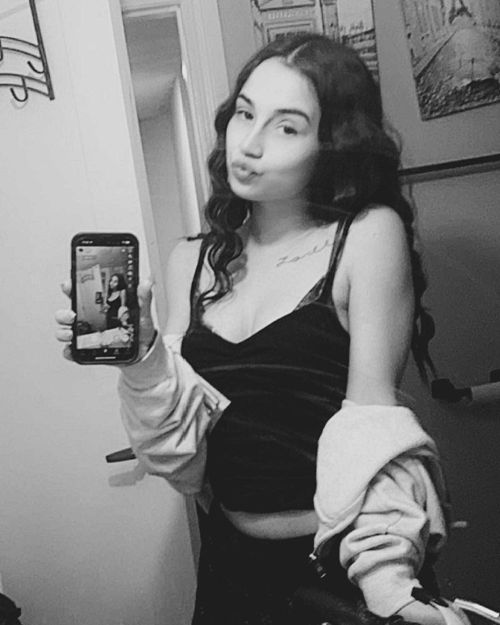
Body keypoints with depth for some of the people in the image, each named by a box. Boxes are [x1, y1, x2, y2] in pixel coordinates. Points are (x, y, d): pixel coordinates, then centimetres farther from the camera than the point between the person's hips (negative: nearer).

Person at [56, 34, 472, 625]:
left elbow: (371, 414, -15)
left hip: (343, 561, -4)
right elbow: (182, 452, -3)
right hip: (229, 561, 5)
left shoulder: (368, 236, -12)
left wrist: (384, 576, -26)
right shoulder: (191, 263, 0)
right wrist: (139, 356, -20)